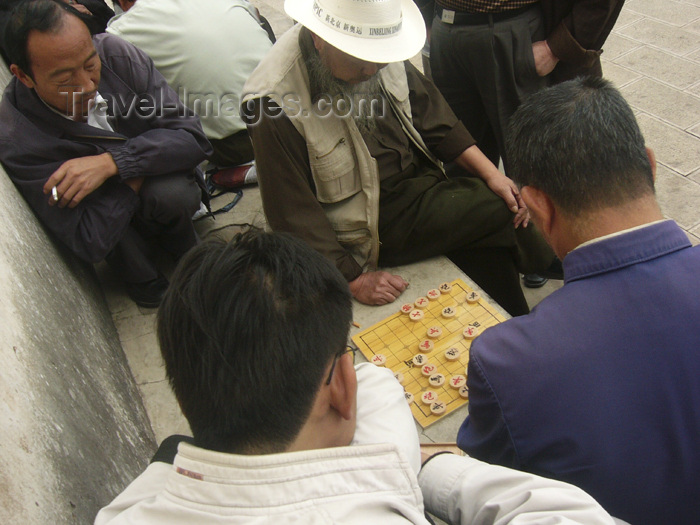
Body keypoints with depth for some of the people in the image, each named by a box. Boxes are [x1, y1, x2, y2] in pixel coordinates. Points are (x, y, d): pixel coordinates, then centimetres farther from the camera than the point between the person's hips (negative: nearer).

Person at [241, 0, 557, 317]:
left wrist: (491, 174, -4)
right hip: (370, 225, -7)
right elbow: (292, 212, -19)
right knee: (498, 212, -16)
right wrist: (353, 279, -19)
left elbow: (429, 114, 5)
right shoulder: (275, 99, -23)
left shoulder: (379, 54, -5)